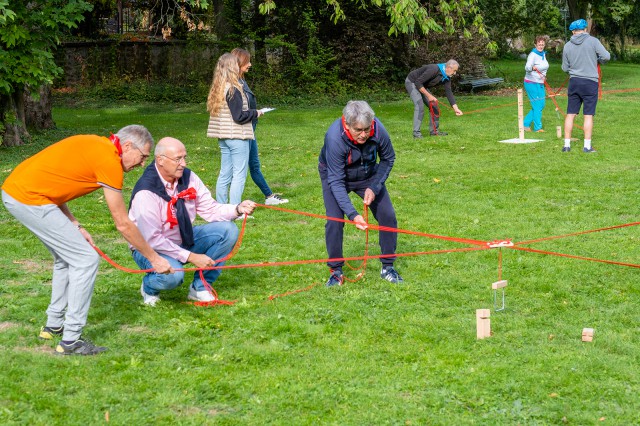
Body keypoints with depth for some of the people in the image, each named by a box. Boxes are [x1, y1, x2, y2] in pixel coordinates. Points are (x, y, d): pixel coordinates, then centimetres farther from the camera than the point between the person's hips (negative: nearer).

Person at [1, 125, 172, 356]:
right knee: (86, 259, -5)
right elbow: (123, 224, -7)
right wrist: (154, 258, 3)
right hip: (30, 200, -10)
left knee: (66, 257, 23)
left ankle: (54, 325, 32)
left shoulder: (95, 145, 16)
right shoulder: (109, 161, -11)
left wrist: (75, 226, 12)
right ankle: (71, 341, -2)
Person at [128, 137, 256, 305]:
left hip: (183, 239, 7)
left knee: (228, 230, -10)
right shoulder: (146, 192, -27)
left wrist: (238, 209, -21)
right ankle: (149, 287, 1)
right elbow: (153, 240, -27)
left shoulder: (188, 177, -6)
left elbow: (209, 209, -1)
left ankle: (200, 287, 0)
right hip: (151, 248, -7)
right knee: (172, 274, -38)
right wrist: (191, 257, -28)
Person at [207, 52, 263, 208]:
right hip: (237, 137, -9)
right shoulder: (233, 90, -17)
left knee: (225, 173, 13)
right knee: (239, 174, -3)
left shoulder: (217, 89, 9)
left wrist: (251, 113, 18)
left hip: (223, 137, 9)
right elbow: (239, 116, -19)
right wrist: (255, 113, -2)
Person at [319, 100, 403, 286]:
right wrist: (352, 214, -40)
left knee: (388, 215, -5)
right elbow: (336, 182, -32)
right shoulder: (334, 137, -38)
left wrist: (374, 187, -17)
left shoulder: (378, 130, -30)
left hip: (368, 175, 3)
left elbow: (388, 159, -8)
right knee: (334, 220, -17)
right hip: (335, 175, -3)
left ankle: (388, 267, 12)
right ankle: (335, 271, 1)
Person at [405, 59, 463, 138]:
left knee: (434, 105, 4)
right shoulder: (434, 70, -33)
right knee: (419, 105, -23)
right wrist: (429, 96, -30)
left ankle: (434, 130, 12)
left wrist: (456, 108, -15)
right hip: (411, 82, -9)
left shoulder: (447, 78, -7)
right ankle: (416, 133, -22)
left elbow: (448, 92, -6)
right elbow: (418, 83, -32)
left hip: (422, 86, 9)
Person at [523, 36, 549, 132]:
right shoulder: (533, 55, -17)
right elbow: (527, 67, -35)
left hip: (540, 83, 9)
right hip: (532, 83, -9)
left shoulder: (543, 54, 9)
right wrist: (532, 68, -54)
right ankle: (538, 127, 3)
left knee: (541, 105, 12)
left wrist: (544, 75, 15)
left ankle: (526, 123, 20)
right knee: (537, 105, -7)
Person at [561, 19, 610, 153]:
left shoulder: (567, 46, 4)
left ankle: (566, 144, 8)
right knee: (588, 115, 0)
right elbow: (606, 56, -9)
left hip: (574, 82, 3)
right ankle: (587, 146, -1)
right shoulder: (593, 41, -5)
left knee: (570, 114, 8)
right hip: (590, 82, -3)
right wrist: (597, 61, 11)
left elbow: (565, 68, 11)